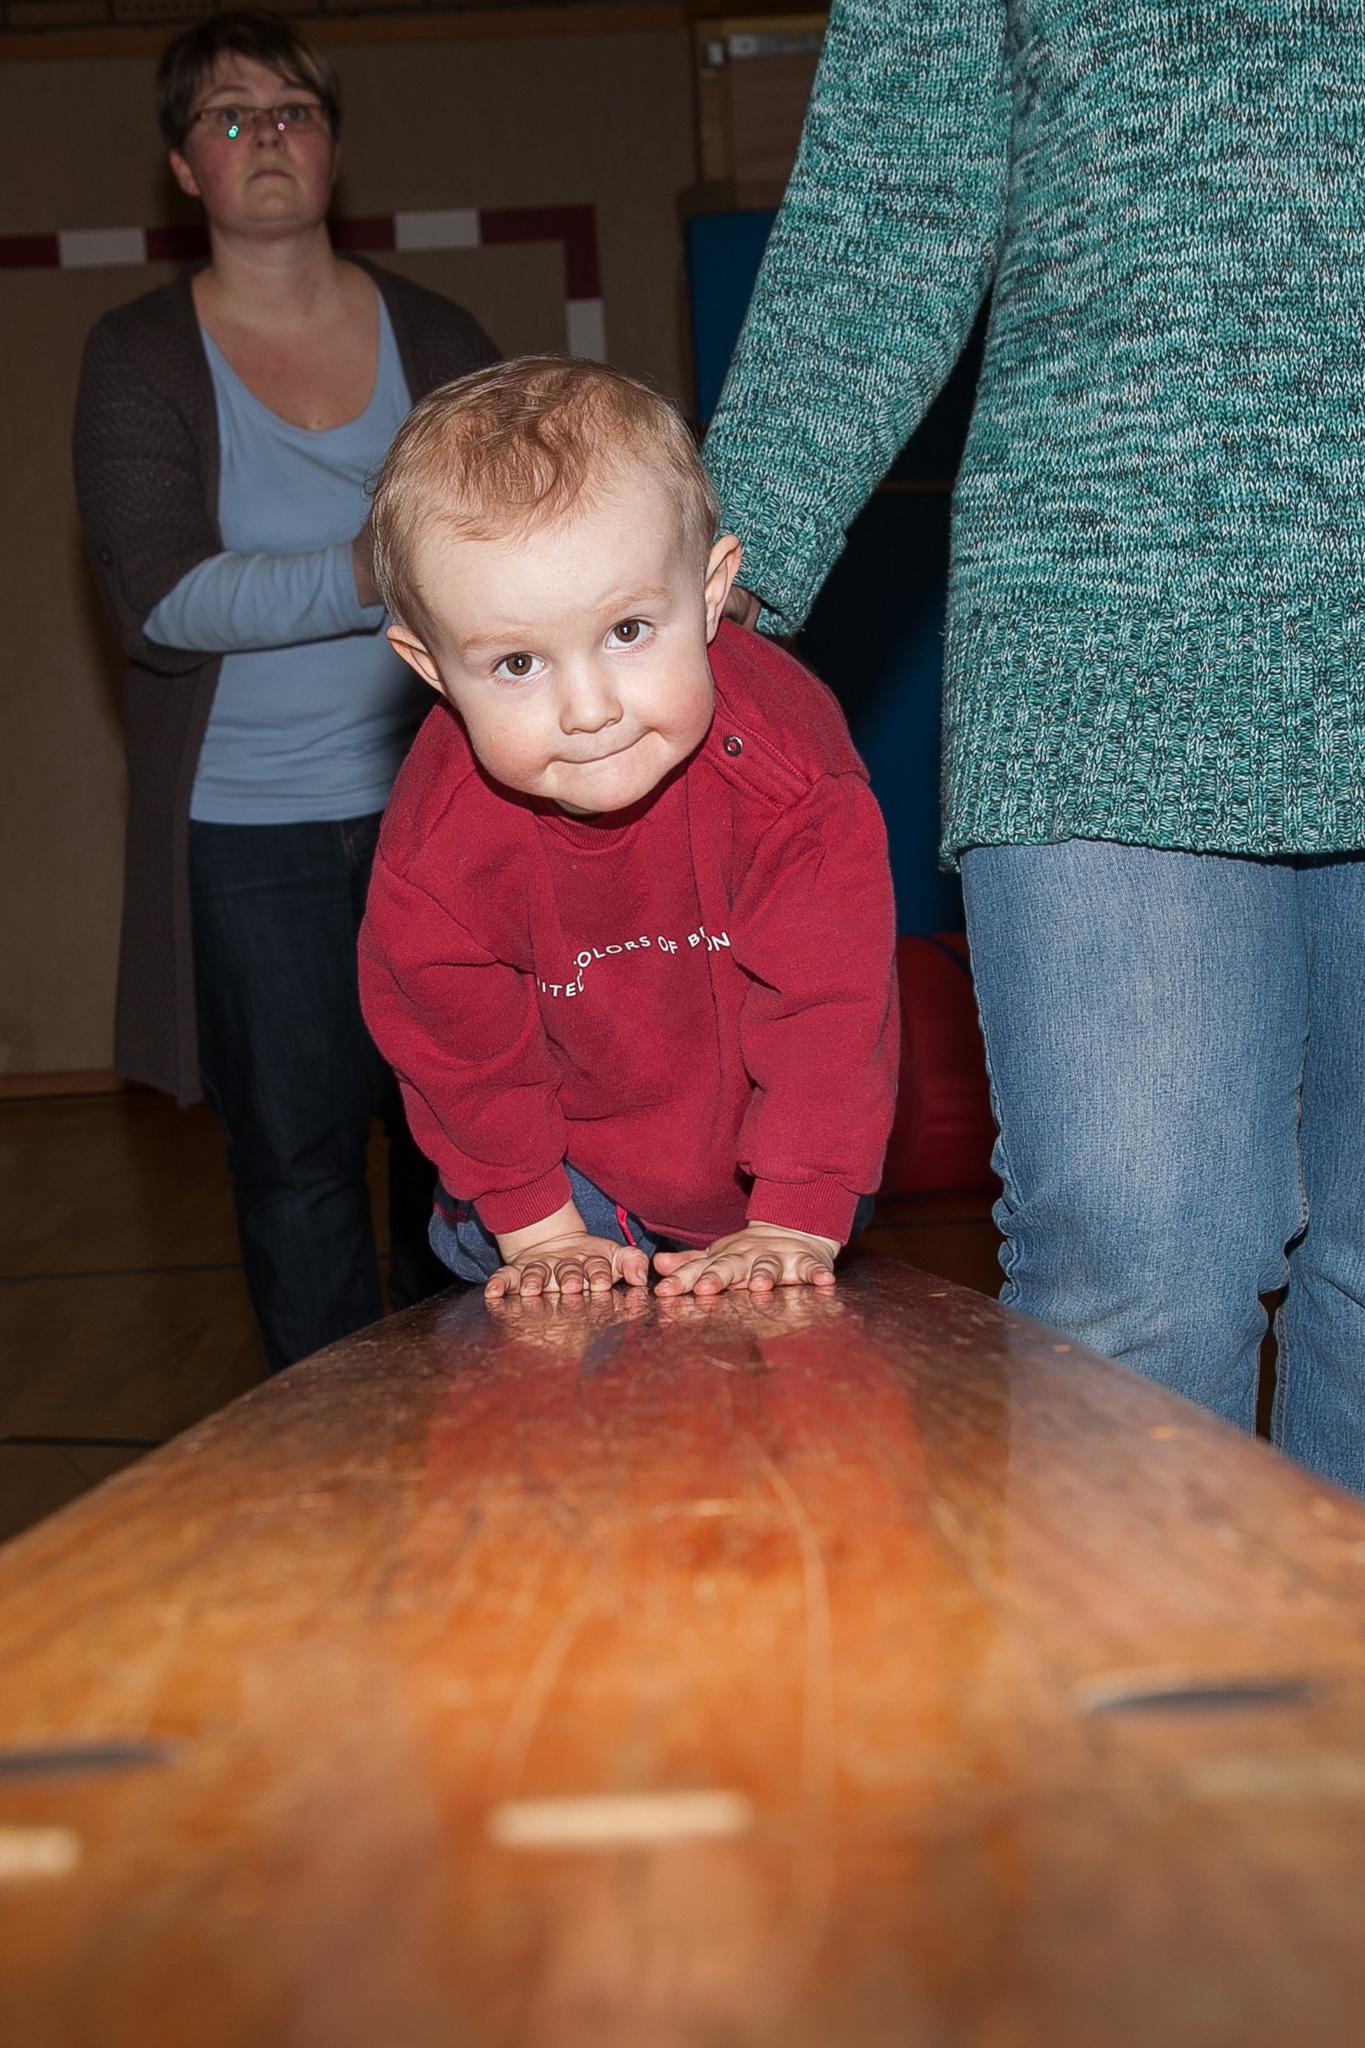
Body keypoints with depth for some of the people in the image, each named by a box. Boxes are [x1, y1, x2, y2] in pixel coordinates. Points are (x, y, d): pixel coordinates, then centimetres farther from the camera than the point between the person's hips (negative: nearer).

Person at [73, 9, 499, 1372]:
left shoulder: (436, 339, 10)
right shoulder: (139, 357, 3)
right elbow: (157, 601, -11)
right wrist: (372, 575, -23)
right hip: (249, 826, -1)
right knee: (295, 1154, 1)